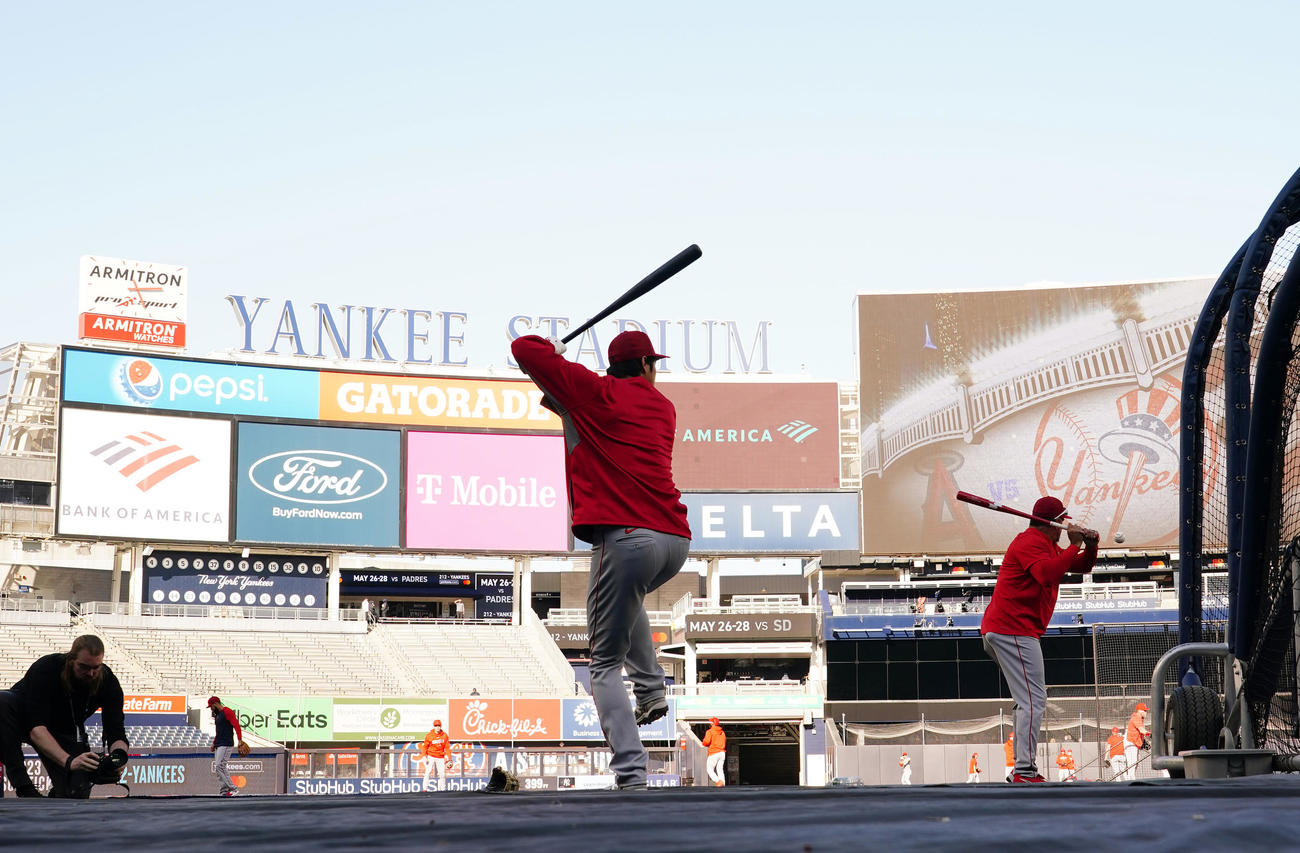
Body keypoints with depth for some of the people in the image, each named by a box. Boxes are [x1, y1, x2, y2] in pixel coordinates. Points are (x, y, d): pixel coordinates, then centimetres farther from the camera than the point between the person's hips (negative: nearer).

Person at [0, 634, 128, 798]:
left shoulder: (108, 682, -23)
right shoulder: (45, 669, -34)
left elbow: (116, 732, -23)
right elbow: (36, 729, -41)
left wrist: (119, 755, -47)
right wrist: (68, 761, -55)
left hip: (64, 733, 2)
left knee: (77, 794, -19)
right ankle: (22, 785, -31)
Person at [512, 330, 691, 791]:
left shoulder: (594, 392, 8)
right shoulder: (663, 408, 22)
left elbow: (522, 348, 8)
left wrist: (553, 353, 28)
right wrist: (564, 402, 32)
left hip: (626, 538, -5)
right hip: (676, 541, 5)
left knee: (605, 666, 0)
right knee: (627, 596, 40)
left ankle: (631, 777, -14)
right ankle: (651, 689, 25)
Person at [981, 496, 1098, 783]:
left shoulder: (1047, 545, 22)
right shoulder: (1030, 542, -10)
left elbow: (1082, 567, 24)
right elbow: (1048, 574, -28)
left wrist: (1090, 546, 4)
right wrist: (1074, 546, -20)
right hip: (1013, 630, -12)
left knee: (1029, 700, 18)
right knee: (1033, 700, -16)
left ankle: (1023, 768, 21)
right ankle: (1024, 772, -23)